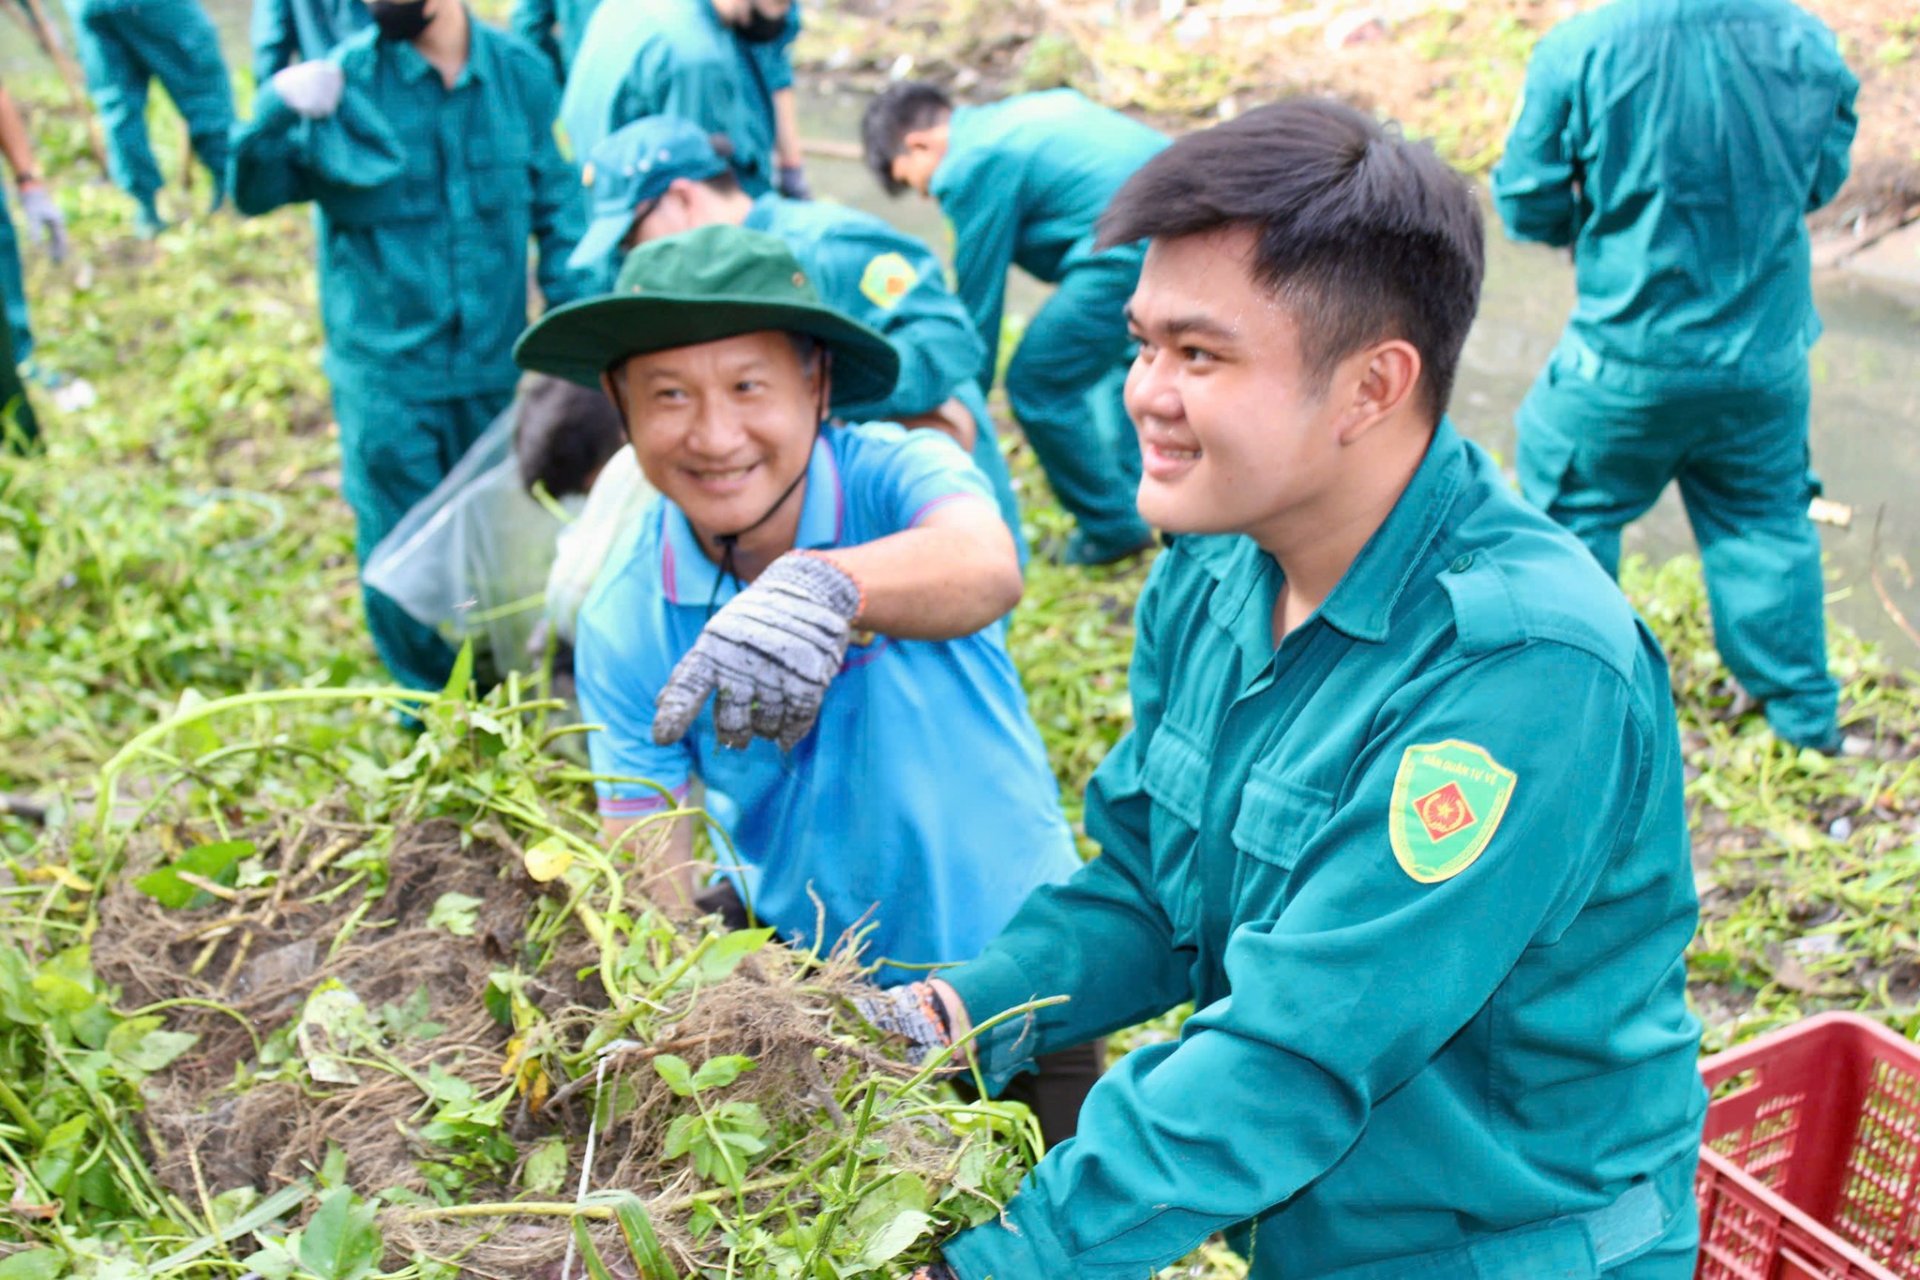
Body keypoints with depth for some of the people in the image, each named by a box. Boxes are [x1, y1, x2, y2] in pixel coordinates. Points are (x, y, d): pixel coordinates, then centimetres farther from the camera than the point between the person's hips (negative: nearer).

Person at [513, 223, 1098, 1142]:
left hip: (999, 953, -3)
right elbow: (648, 876, -12)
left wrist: (827, 584, -65)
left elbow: (987, 567, -45)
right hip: (787, 943, 3)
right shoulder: (624, 625, -12)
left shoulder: (895, 473, -21)